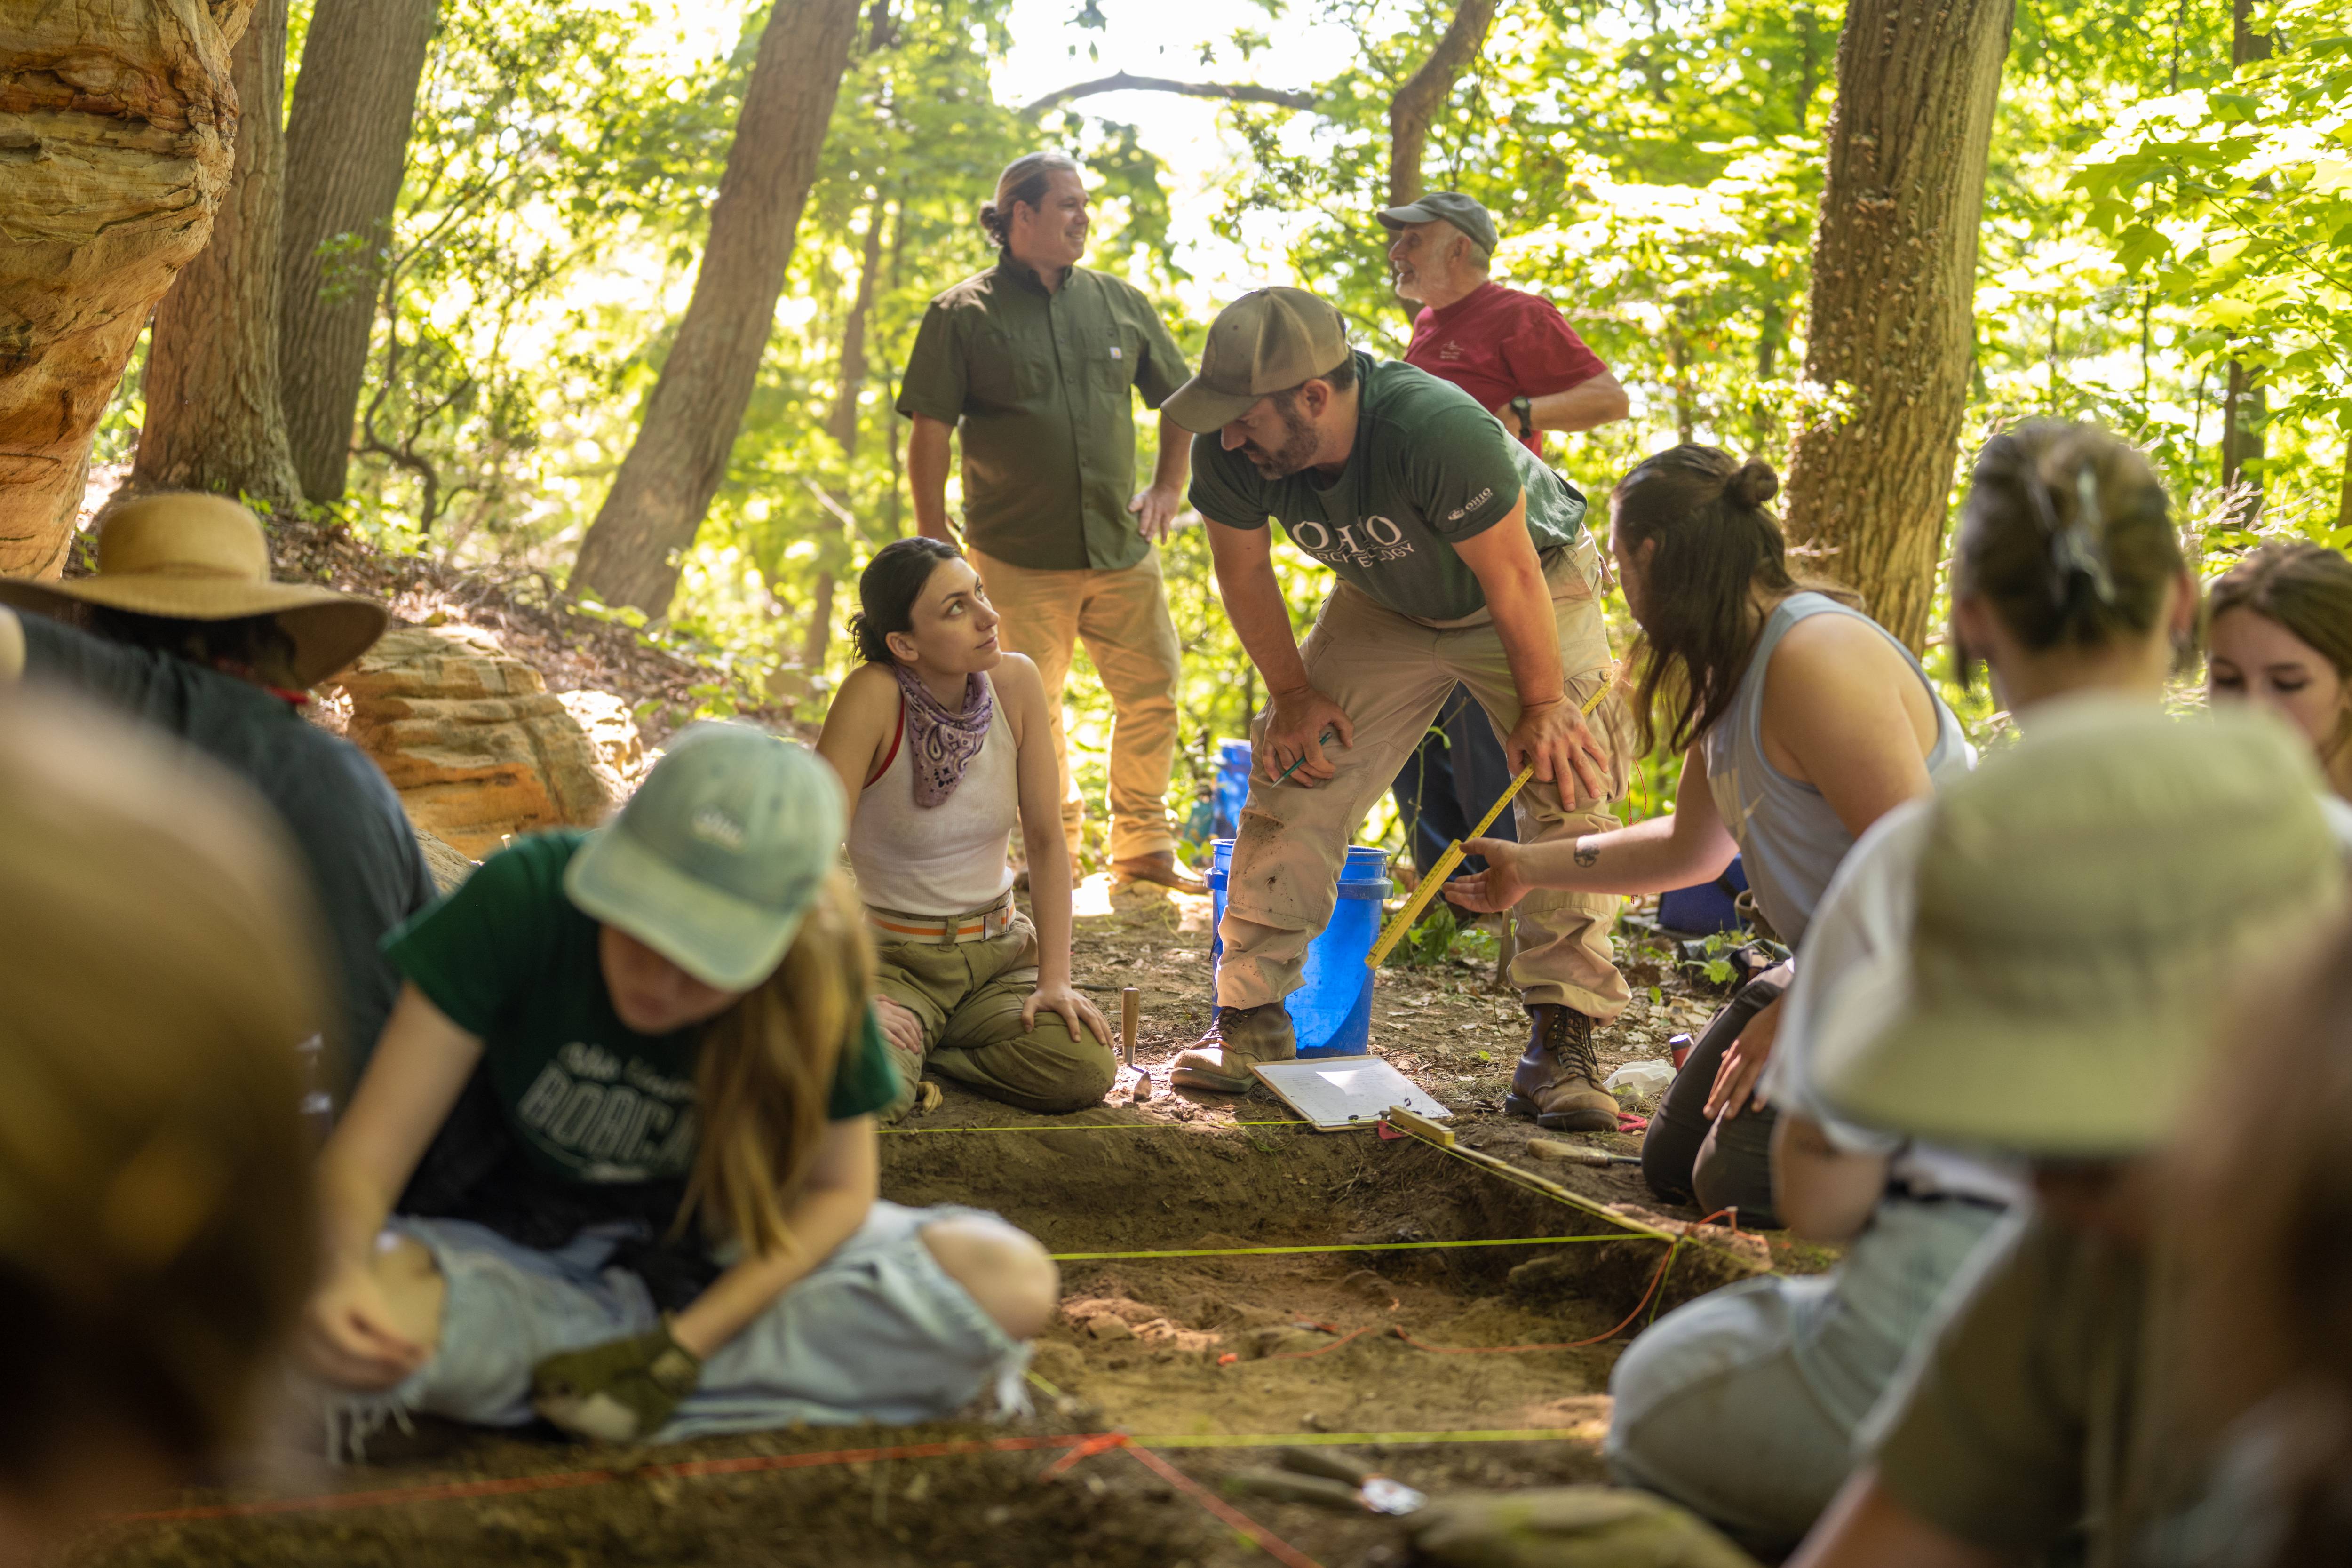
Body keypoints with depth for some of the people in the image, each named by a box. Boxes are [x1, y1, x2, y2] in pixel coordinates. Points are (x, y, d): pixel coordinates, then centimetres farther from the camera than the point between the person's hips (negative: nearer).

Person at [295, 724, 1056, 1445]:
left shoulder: (818, 973, -20)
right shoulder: (525, 898, -25)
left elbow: (836, 1188, -8)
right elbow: (365, 1152, -24)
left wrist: (680, 1350, -21)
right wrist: (340, 1279, -46)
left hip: (715, 1261, 2)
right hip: (514, 1256, -2)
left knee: (1011, 1282, -23)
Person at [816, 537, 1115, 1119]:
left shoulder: (1016, 683, -7)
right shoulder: (875, 695, -20)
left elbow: (1046, 839, -1)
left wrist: (1055, 978, -8)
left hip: (999, 949, 5)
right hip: (895, 957, -5)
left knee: (1086, 1072, -22)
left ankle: (919, 1051, 4)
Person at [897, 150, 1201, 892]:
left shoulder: (1120, 303, 9)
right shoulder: (963, 315, -3)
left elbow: (1180, 399, 20)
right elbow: (929, 433, -4)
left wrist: (1168, 486, 9)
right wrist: (934, 543, -6)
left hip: (1122, 548, 4)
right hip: (1019, 558, -4)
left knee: (1153, 693, 6)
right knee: (1031, 711, 1)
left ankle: (1144, 847, 21)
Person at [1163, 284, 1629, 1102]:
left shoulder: (1439, 432, -43)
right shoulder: (1231, 452, -28)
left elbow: (1509, 577, -29)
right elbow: (1243, 569, -7)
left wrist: (1542, 708, -19)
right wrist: (1293, 692, -3)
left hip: (1535, 585, -4)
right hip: (1385, 603, 4)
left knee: (1568, 785, -19)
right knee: (1293, 775, -5)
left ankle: (1563, 1038, -14)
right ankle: (1248, 1018, 4)